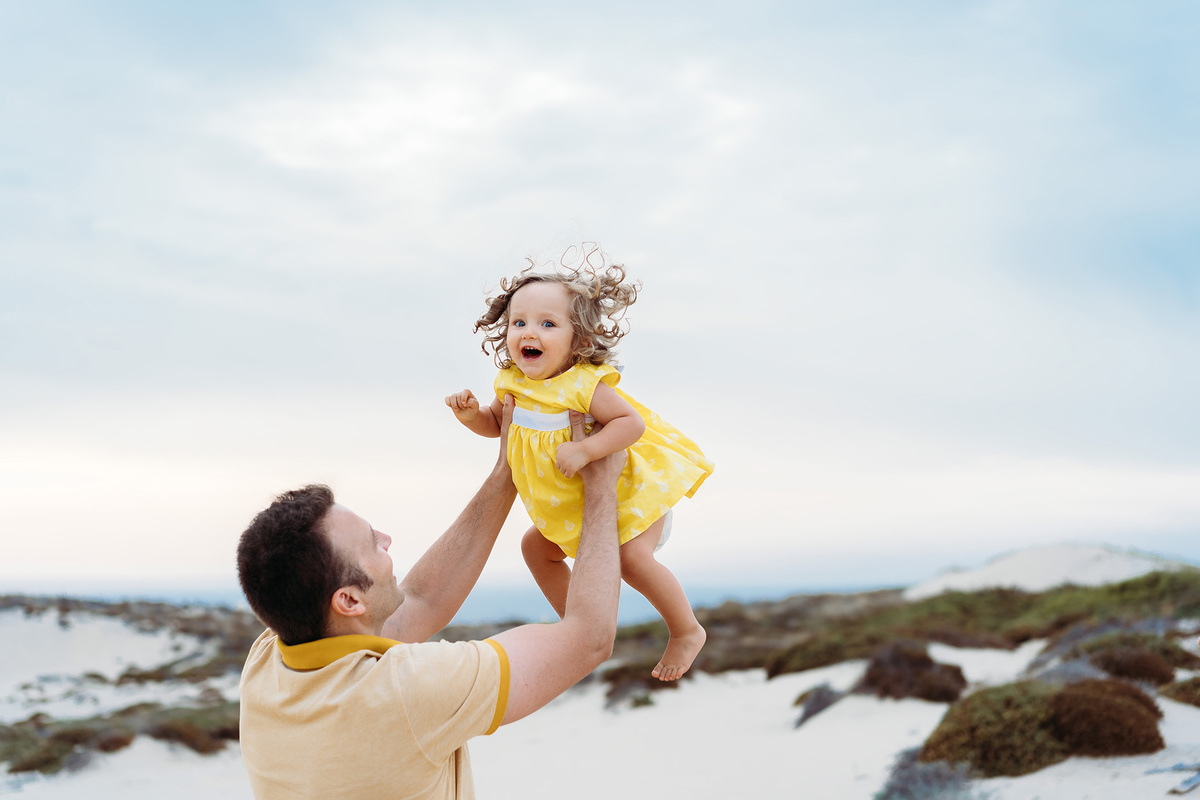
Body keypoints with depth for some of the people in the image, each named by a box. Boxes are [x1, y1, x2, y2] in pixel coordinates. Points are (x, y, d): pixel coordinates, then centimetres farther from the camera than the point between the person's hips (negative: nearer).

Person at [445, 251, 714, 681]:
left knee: (632, 556, -23)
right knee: (536, 546, 12)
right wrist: (472, 414, -12)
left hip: (631, 484, -8)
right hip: (571, 502, 8)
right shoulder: (514, 383, -9)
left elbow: (633, 422, -34)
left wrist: (585, 450, -42)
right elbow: (497, 423, 9)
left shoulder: (583, 385, -30)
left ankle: (687, 631, 0)